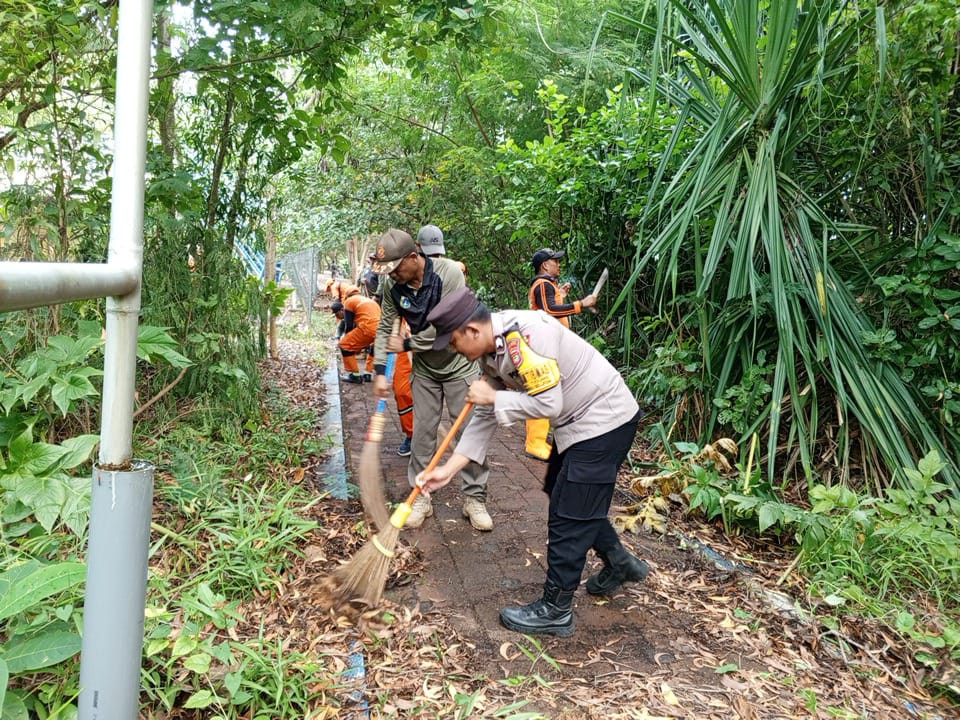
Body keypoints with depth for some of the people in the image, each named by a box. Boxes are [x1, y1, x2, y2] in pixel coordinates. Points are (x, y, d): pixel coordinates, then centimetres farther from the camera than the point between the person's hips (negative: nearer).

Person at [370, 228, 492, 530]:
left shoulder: (449, 273, -26)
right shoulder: (393, 284, -11)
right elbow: (385, 328, -2)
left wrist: (407, 344, -17)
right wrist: (380, 371, -9)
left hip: (459, 366, -4)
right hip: (425, 369, 4)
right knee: (422, 433, 6)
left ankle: (475, 498, 14)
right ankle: (421, 498, 19)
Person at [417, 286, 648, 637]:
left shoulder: (524, 334, -29)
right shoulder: (491, 352, 1)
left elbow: (547, 403, -30)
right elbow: (485, 417, 5)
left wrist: (493, 398, -18)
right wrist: (447, 469, 3)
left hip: (604, 421, -10)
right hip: (579, 423, 10)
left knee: (568, 515, -3)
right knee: (571, 497, 24)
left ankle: (555, 610, 12)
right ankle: (620, 563, 42)